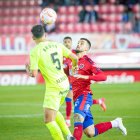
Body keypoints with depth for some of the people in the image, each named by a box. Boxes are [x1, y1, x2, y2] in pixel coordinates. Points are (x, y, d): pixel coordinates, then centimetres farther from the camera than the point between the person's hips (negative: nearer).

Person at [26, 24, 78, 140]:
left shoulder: (35, 51, -13)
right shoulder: (57, 45, 4)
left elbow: (33, 74, -15)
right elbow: (75, 58, 7)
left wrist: (28, 70, 8)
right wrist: (74, 68, 29)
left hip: (54, 87, -7)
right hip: (65, 84, 7)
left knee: (49, 120, -3)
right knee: (54, 111, 28)